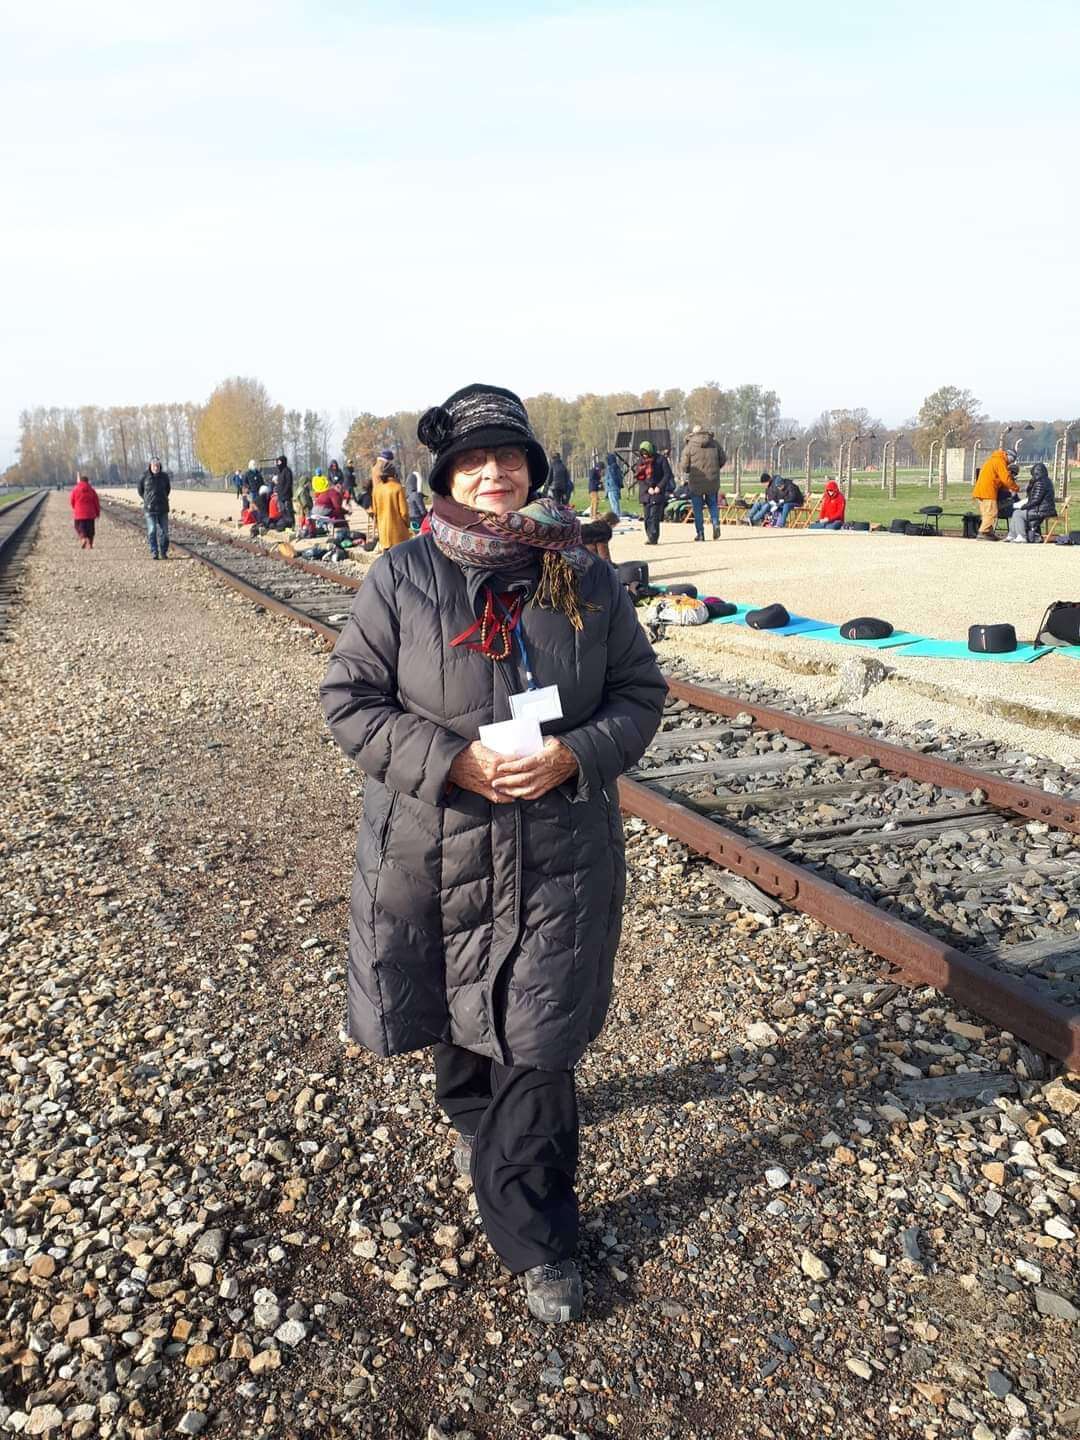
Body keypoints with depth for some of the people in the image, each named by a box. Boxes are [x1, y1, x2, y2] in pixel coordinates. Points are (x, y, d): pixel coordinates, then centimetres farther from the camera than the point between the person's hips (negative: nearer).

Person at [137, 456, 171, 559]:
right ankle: (154, 552, -3)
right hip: (150, 508, -2)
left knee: (164, 531, 4)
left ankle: (164, 552, 14)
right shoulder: (144, 476, -4)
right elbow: (140, 490, 12)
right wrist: (146, 500, 13)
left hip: (162, 508, 2)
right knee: (152, 531, -7)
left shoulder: (164, 476, 1)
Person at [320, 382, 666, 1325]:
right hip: (433, 853, 1)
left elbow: (641, 694, 3)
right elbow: (351, 700, -5)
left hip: (560, 855, 0)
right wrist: (453, 761, -19)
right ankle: (474, 1116, 57)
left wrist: (574, 754, -16)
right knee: (456, 1013, 22)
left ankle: (536, 1239, 24)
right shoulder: (401, 578, -6)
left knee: (539, 1047, 3)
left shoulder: (585, 579, -2)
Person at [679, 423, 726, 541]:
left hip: (696, 482, -3)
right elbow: (723, 460, 9)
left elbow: (684, 467, -7)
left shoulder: (689, 446, -7)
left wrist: (686, 472, 15)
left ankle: (700, 533, 6)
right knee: (712, 504, 20)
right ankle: (716, 523, -2)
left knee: (697, 508, 7)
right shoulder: (714, 443, 4)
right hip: (713, 481, 3)